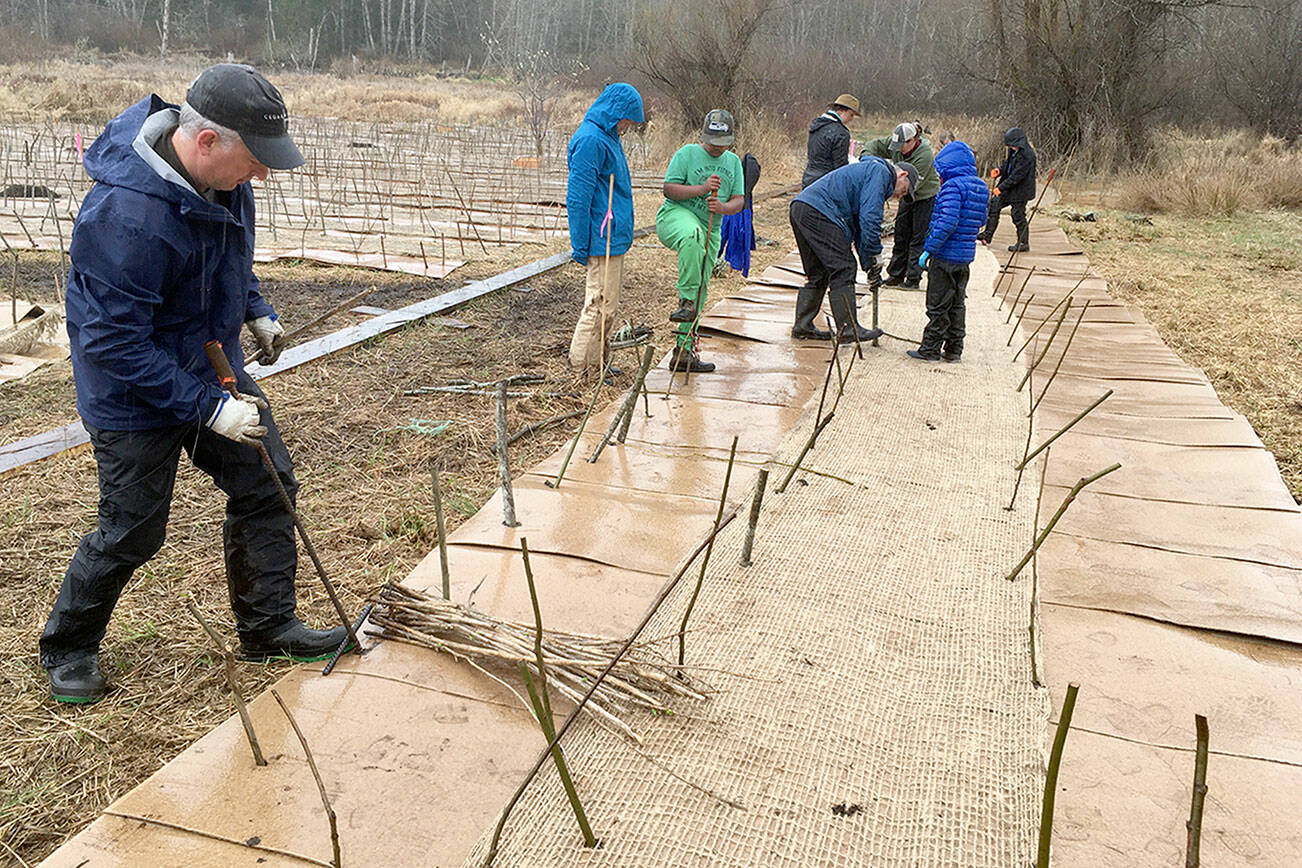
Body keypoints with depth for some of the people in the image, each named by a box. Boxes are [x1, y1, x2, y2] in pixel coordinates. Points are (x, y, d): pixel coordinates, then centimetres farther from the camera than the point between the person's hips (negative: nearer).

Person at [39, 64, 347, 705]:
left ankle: (267, 627, 25)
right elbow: (115, 344, -30)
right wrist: (209, 409, -29)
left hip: (213, 371, 8)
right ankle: (67, 649, 31)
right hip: (135, 395, -8)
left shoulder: (220, 175, -7)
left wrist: (255, 310, 7)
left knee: (267, 485, 8)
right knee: (132, 533, 3)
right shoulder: (126, 215, -34)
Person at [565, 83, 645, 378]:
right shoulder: (591, 140, -16)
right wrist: (581, 245, -18)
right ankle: (584, 369, 3)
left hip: (614, 237, 10)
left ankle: (597, 363, 26)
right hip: (604, 239, -10)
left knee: (605, 304, 16)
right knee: (601, 305, -5)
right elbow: (577, 197, -19)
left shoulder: (606, 137, 16)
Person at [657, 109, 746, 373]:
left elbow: (739, 201, 9)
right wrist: (702, 188, -19)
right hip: (675, 216, -6)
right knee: (692, 235, -43)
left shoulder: (733, 162, 16)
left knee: (700, 291, 3)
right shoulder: (687, 153, 1)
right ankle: (686, 301, -36)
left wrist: (722, 207, -14)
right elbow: (669, 189, -7)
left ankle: (683, 352, 10)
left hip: (710, 231, 6)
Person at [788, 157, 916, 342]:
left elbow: (857, 226, 31)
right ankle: (849, 328, -5)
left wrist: (867, 264, 24)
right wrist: (873, 257, -5)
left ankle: (802, 326, 17)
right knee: (843, 270, -7)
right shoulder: (880, 172, 0)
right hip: (818, 212, -10)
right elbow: (869, 217, -12)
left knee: (817, 274, 15)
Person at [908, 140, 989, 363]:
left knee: (938, 305, 0)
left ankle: (930, 349, 7)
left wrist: (929, 249, -22)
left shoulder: (952, 186, -16)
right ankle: (953, 350, 20)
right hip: (966, 256, 8)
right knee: (957, 304, 15)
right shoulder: (981, 187, 11)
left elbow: (948, 222, -25)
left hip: (945, 256, -8)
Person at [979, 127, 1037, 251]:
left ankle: (1023, 243, 13)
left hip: (1020, 191, -10)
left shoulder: (1027, 155, -24)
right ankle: (987, 236, 25)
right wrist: (1000, 170, -4)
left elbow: (1017, 176, -25)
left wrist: (1001, 187, -23)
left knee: (1018, 216, -2)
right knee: (994, 204, 14)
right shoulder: (1014, 150, 3)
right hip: (1009, 187, 10)